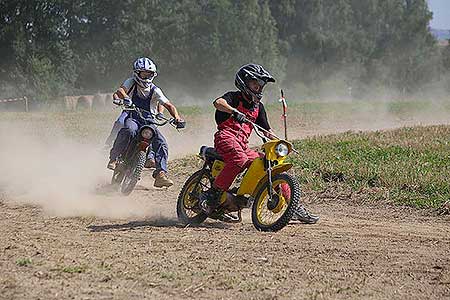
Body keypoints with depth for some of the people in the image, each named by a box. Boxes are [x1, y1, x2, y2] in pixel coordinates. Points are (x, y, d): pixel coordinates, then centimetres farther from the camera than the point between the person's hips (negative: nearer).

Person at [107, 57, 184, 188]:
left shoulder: (155, 91, 3)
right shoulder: (131, 83, 0)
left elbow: (169, 105, 2)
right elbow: (120, 90, -20)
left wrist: (177, 117, -17)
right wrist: (124, 97, -44)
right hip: (132, 118, -3)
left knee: (161, 143, -18)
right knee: (129, 130, -38)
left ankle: (161, 175, -19)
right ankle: (113, 157, -24)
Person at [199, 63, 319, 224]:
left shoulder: (258, 107, 24)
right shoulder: (234, 97, 2)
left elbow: (267, 130, 25)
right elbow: (218, 102, -21)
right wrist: (234, 111, -40)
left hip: (243, 145, 7)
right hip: (226, 136, -7)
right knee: (239, 159, -38)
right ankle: (212, 194, -33)